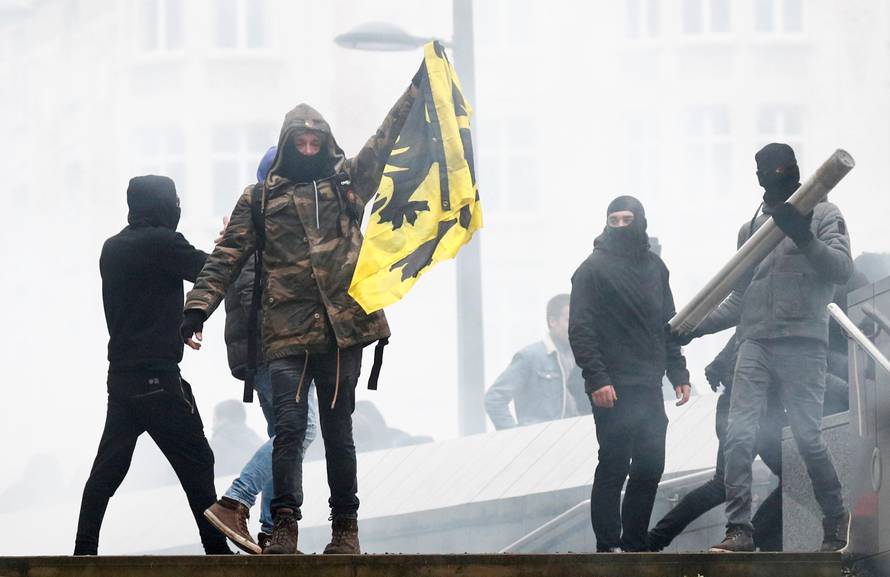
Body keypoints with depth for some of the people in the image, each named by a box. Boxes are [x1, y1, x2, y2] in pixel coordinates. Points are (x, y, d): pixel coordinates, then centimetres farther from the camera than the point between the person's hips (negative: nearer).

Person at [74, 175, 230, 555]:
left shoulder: (112, 248, 11)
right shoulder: (161, 242, -12)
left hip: (121, 373, 7)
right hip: (157, 375, -7)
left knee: (109, 466, 7)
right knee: (196, 462, -2)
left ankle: (84, 550, 2)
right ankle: (217, 550, -3)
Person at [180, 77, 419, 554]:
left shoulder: (347, 182, 13)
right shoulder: (261, 199, 9)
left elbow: (386, 140, 12)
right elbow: (227, 256, 6)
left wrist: (416, 90, 8)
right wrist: (199, 305, -4)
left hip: (342, 328, 1)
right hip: (287, 332, -1)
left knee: (338, 432, 7)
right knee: (289, 428, -10)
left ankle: (345, 528, 14)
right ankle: (284, 525, -10)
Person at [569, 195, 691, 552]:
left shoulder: (654, 267, 16)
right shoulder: (594, 268, -3)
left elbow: (668, 323, 22)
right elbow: (580, 329, -10)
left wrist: (678, 372, 14)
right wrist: (596, 378, -19)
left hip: (649, 388, 7)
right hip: (613, 389, -6)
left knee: (650, 467, 6)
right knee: (614, 468, -7)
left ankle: (635, 544, 14)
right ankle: (608, 547, -4)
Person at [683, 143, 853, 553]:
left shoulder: (823, 215, 8)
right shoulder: (751, 228, 22)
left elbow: (841, 270, -7)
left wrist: (805, 239, -22)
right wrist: (696, 327, 13)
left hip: (802, 343, -4)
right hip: (754, 345, 4)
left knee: (808, 437, -8)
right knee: (738, 437, -9)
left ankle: (836, 520, 10)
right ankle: (739, 529, -8)